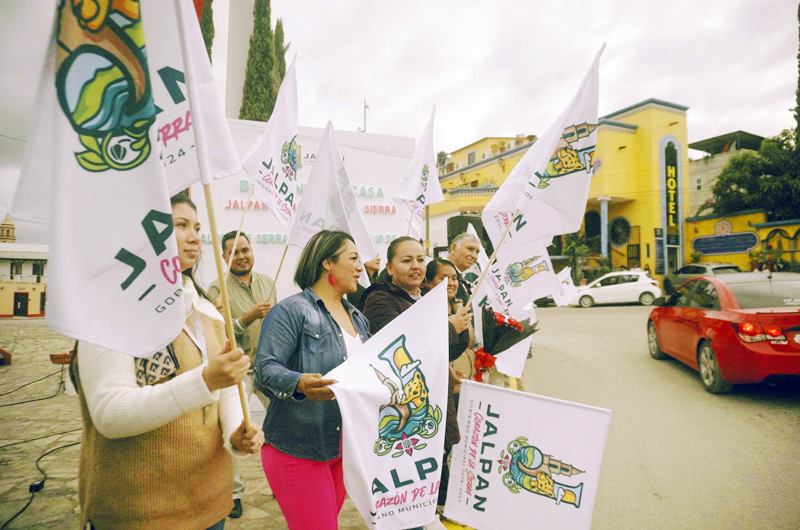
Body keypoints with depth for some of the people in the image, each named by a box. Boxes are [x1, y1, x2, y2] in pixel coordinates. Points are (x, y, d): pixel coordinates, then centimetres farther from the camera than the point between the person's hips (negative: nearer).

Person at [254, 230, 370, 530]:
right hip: (299, 449, -7)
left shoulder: (358, 319, 13)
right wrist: (299, 384, -38)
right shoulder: (293, 310, -13)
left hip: (346, 447, 8)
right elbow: (266, 368, -21)